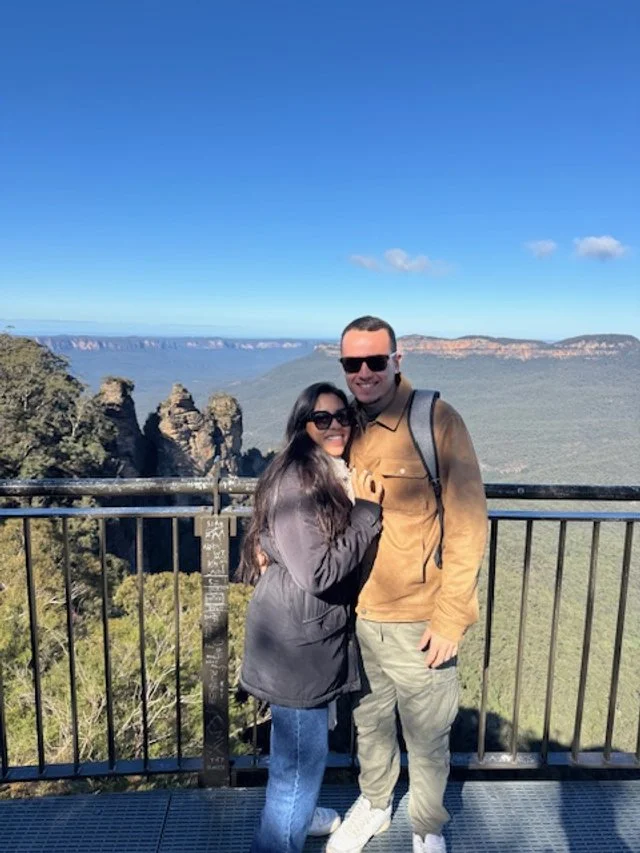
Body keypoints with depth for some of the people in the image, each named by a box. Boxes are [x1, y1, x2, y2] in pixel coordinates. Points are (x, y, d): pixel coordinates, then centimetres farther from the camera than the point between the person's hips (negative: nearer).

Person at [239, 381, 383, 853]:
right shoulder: (295, 480, -24)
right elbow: (317, 572, -27)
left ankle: (298, 812, 52)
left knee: (308, 741, 28)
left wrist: (364, 507, -3)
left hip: (314, 631, 10)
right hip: (296, 636, -10)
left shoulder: (334, 475, 5)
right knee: (301, 752, 6)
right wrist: (368, 512, -21)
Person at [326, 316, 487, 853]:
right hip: (356, 615, 4)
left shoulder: (437, 421, -15)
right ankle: (373, 805, 52)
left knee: (427, 738, 17)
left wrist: (450, 618, -14)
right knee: (369, 723, 24)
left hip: (419, 620, -4)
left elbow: (468, 525, -13)